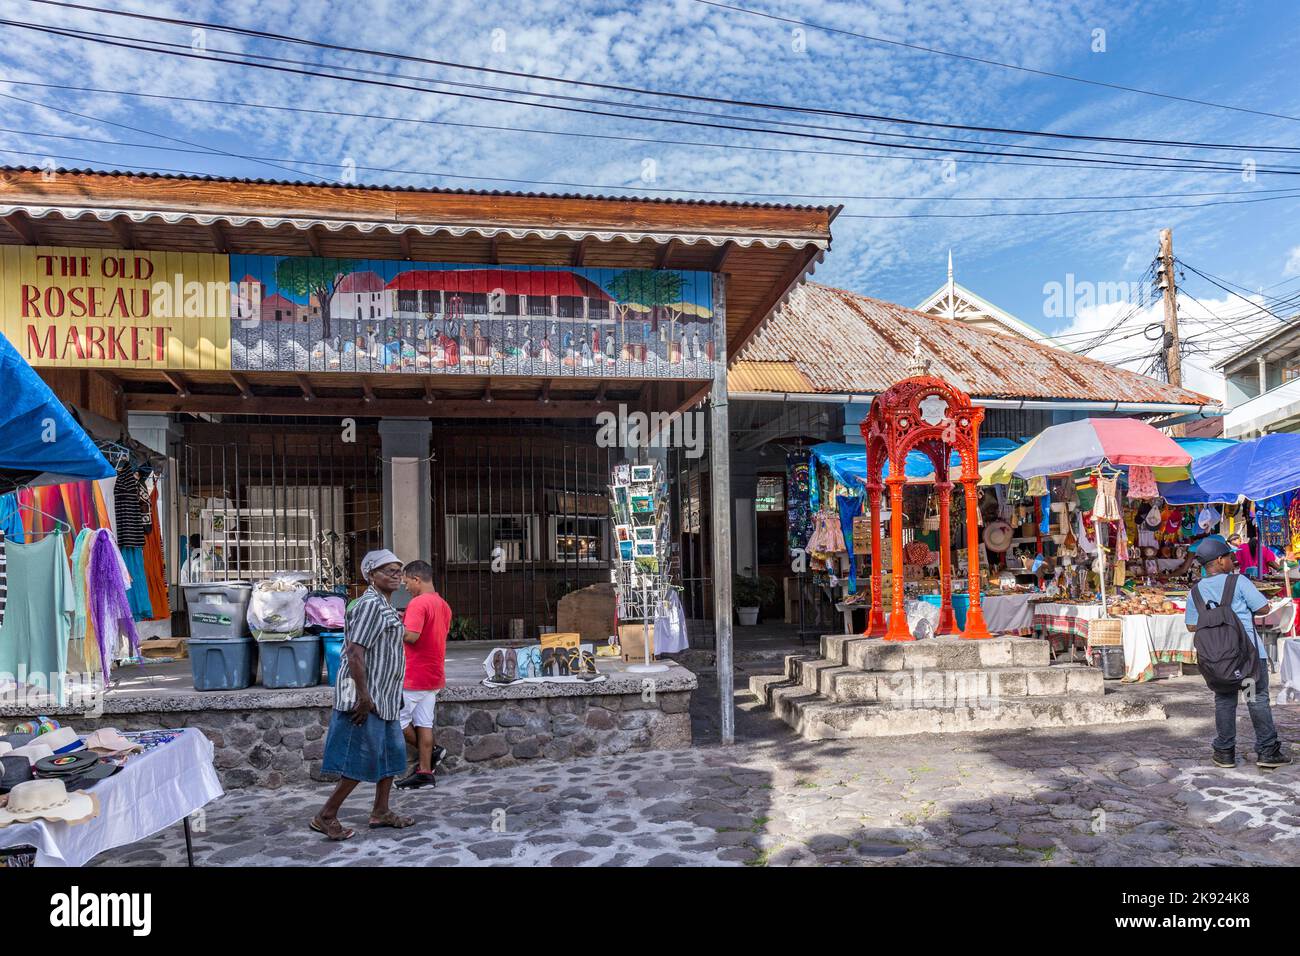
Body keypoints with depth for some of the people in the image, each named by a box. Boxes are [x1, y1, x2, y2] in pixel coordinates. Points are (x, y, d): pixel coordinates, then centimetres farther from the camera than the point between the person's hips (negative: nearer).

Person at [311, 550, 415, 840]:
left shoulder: (385, 606, 14)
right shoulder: (370, 604, -18)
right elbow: (355, 653, -24)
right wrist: (363, 696, -24)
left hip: (382, 697, 10)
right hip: (366, 697, -10)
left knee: (392, 753, 15)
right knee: (364, 759, -4)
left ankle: (381, 812, 27)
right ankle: (326, 816, 8)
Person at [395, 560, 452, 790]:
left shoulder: (418, 603, -18)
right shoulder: (443, 605, 12)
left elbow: (411, 635, -29)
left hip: (414, 676, -9)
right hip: (434, 675, 9)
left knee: (397, 719, 5)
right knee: (423, 723, 10)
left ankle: (432, 750, 15)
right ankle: (425, 772, 10)